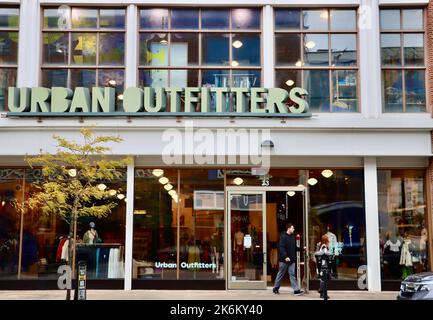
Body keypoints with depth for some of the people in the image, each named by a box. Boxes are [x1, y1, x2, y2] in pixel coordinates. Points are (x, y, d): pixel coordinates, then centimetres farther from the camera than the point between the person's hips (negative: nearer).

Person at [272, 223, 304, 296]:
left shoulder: (293, 237, 10)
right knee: (280, 274, 6)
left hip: (292, 260, 6)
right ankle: (276, 288, 19)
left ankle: (296, 290, -1)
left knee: (292, 274, 3)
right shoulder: (283, 236, -12)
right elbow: (281, 248, -18)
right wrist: (285, 257, -25)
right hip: (284, 259, -6)